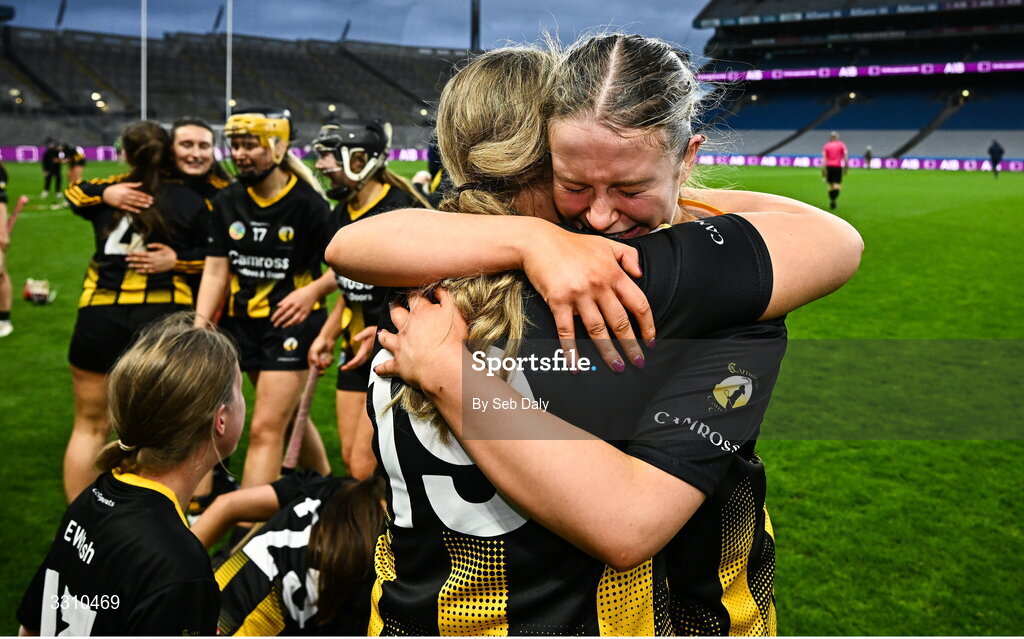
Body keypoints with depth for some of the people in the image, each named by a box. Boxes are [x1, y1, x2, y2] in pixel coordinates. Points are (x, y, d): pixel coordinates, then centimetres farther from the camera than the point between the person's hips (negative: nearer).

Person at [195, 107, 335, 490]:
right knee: (289, 418, 21)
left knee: (265, 429, -8)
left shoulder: (307, 203, -13)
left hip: (291, 321, -6)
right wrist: (200, 322, -11)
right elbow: (216, 270, -1)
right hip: (244, 320, 6)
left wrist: (312, 290, -25)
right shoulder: (227, 202, 2)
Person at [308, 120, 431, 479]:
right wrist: (327, 335, 15)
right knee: (351, 461, 12)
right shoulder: (344, 213, 9)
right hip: (357, 353, 9)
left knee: (366, 469, -8)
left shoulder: (401, 213, -18)